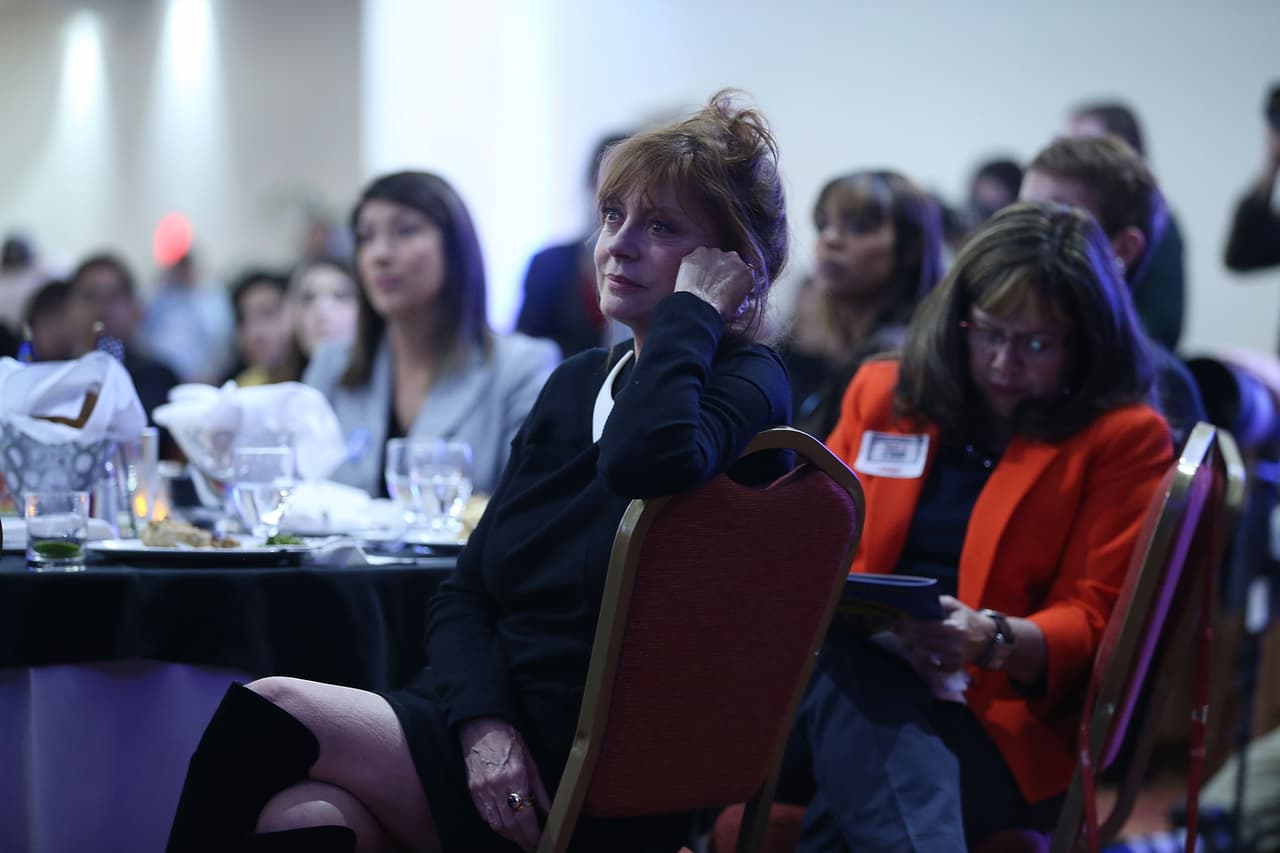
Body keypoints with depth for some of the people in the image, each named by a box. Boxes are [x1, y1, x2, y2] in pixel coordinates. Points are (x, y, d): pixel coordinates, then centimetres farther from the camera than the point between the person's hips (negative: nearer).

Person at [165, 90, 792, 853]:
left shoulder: (747, 383, -5)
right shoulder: (576, 382, 16)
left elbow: (645, 460, -32)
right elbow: (466, 592, 12)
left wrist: (690, 310, -14)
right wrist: (483, 723, -9)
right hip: (488, 715, 6)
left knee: (269, 711, -18)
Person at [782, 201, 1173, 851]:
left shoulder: (1124, 438, 11)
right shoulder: (881, 392, 23)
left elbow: (1091, 622, 4)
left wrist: (992, 639, -18)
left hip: (1004, 719, -3)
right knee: (844, 667, -37)